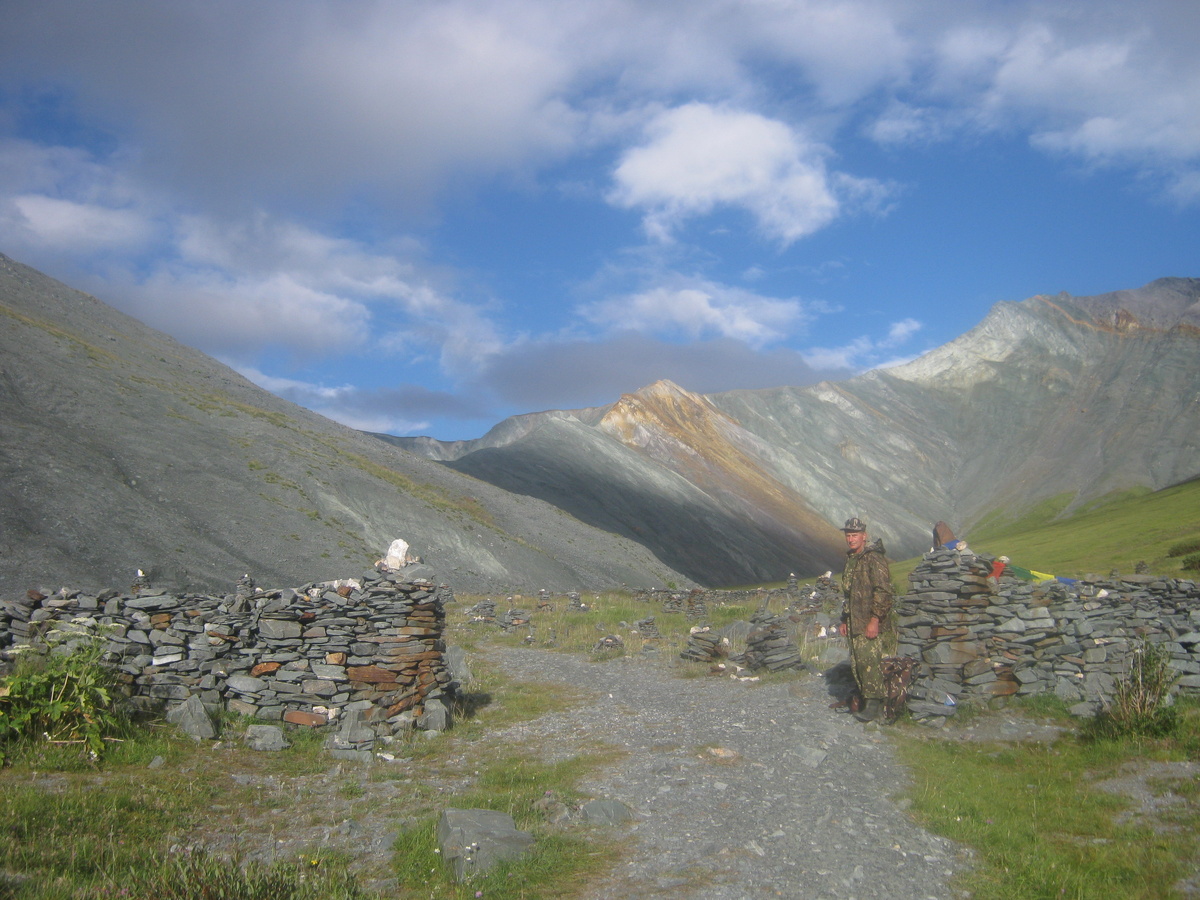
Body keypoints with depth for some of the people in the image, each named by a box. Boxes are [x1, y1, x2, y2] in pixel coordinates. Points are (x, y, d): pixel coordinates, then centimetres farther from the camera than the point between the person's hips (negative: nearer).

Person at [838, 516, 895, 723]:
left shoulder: (874, 559, -9)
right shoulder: (850, 560, 19)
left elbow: (883, 592, -16)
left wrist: (875, 619, -21)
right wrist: (844, 620, 23)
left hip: (872, 624, -9)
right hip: (855, 625, 9)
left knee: (869, 661, -13)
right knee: (858, 663, 8)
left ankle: (874, 705, -9)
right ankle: (866, 701, 14)